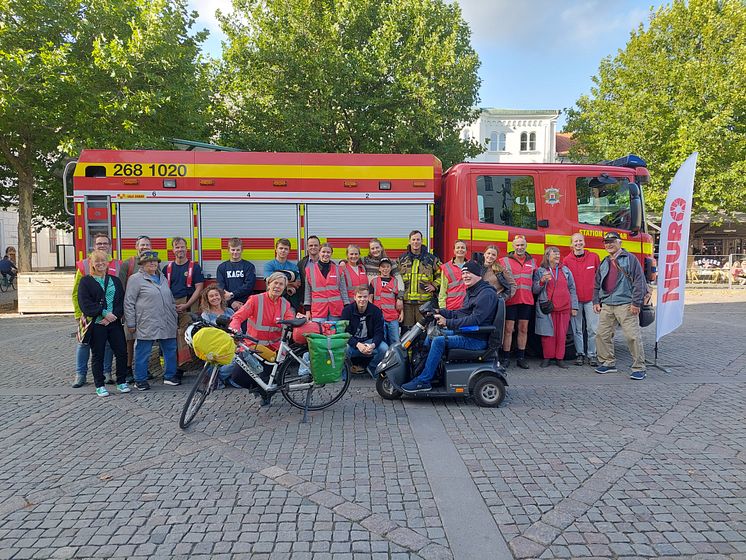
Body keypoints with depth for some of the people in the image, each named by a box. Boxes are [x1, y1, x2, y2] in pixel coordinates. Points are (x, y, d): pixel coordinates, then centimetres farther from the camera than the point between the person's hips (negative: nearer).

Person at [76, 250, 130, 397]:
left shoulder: (115, 280, 13)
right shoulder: (86, 281, 3)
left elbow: (122, 301, 6)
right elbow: (85, 303, -8)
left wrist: (114, 315, -10)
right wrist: (104, 313, -15)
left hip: (114, 322, 3)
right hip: (96, 324, -3)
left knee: (121, 352, 1)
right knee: (98, 355, 4)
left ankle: (121, 382, 15)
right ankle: (100, 386, 14)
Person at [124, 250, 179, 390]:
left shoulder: (162, 278, 17)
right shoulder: (135, 279, -3)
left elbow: (171, 299, 23)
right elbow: (129, 303, -5)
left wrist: (175, 318, 19)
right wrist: (131, 324, -8)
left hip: (167, 324, 6)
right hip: (146, 325, -6)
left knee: (170, 350, 11)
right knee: (143, 353, 2)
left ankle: (170, 376, 24)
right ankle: (140, 380, 14)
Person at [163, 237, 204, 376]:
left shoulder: (194, 267, 5)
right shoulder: (167, 268, 15)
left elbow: (199, 288, -1)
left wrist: (186, 305, -10)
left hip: (188, 307, -3)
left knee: (184, 337, -10)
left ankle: (181, 366, -6)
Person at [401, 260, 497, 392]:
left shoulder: (487, 293, -17)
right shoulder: (471, 291, 17)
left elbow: (475, 320, -26)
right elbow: (461, 314, 20)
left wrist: (448, 323, -23)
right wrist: (440, 312, 7)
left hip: (477, 339, -10)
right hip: (466, 333, 10)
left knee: (438, 341, -23)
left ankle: (423, 381, -15)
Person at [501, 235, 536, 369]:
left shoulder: (531, 261, 14)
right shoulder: (505, 261, 2)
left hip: (527, 300, 4)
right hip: (511, 300, -4)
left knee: (523, 329, 8)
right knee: (508, 329, -2)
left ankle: (520, 358, 17)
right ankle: (505, 358, 5)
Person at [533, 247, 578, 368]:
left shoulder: (565, 270, 12)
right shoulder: (540, 271, 4)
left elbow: (572, 289, 12)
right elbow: (535, 290, 2)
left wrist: (574, 307, 7)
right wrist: (542, 281, -16)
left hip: (564, 308, 2)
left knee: (562, 334, 4)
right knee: (548, 333, -1)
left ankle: (559, 358, 13)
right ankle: (547, 357, 10)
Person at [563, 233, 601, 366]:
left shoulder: (594, 257, 4)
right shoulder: (567, 260, 2)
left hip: (591, 299, 0)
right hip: (575, 299, 0)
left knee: (592, 328, 0)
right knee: (577, 329, 6)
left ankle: (592, 354, 10)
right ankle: (580, 354, 16)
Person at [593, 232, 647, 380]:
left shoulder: (630, 259, -1)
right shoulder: (604, 263, 18)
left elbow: (639, 282, -7)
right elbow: (597, 284, 23)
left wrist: (636, 303, -12)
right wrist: (596, 302, 14)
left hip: (625, 304, -6)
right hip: (606, 306, 7)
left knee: (632, 336, -7)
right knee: (602, 335, 7)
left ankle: (639, 368, 1)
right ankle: (608, 363, 20)